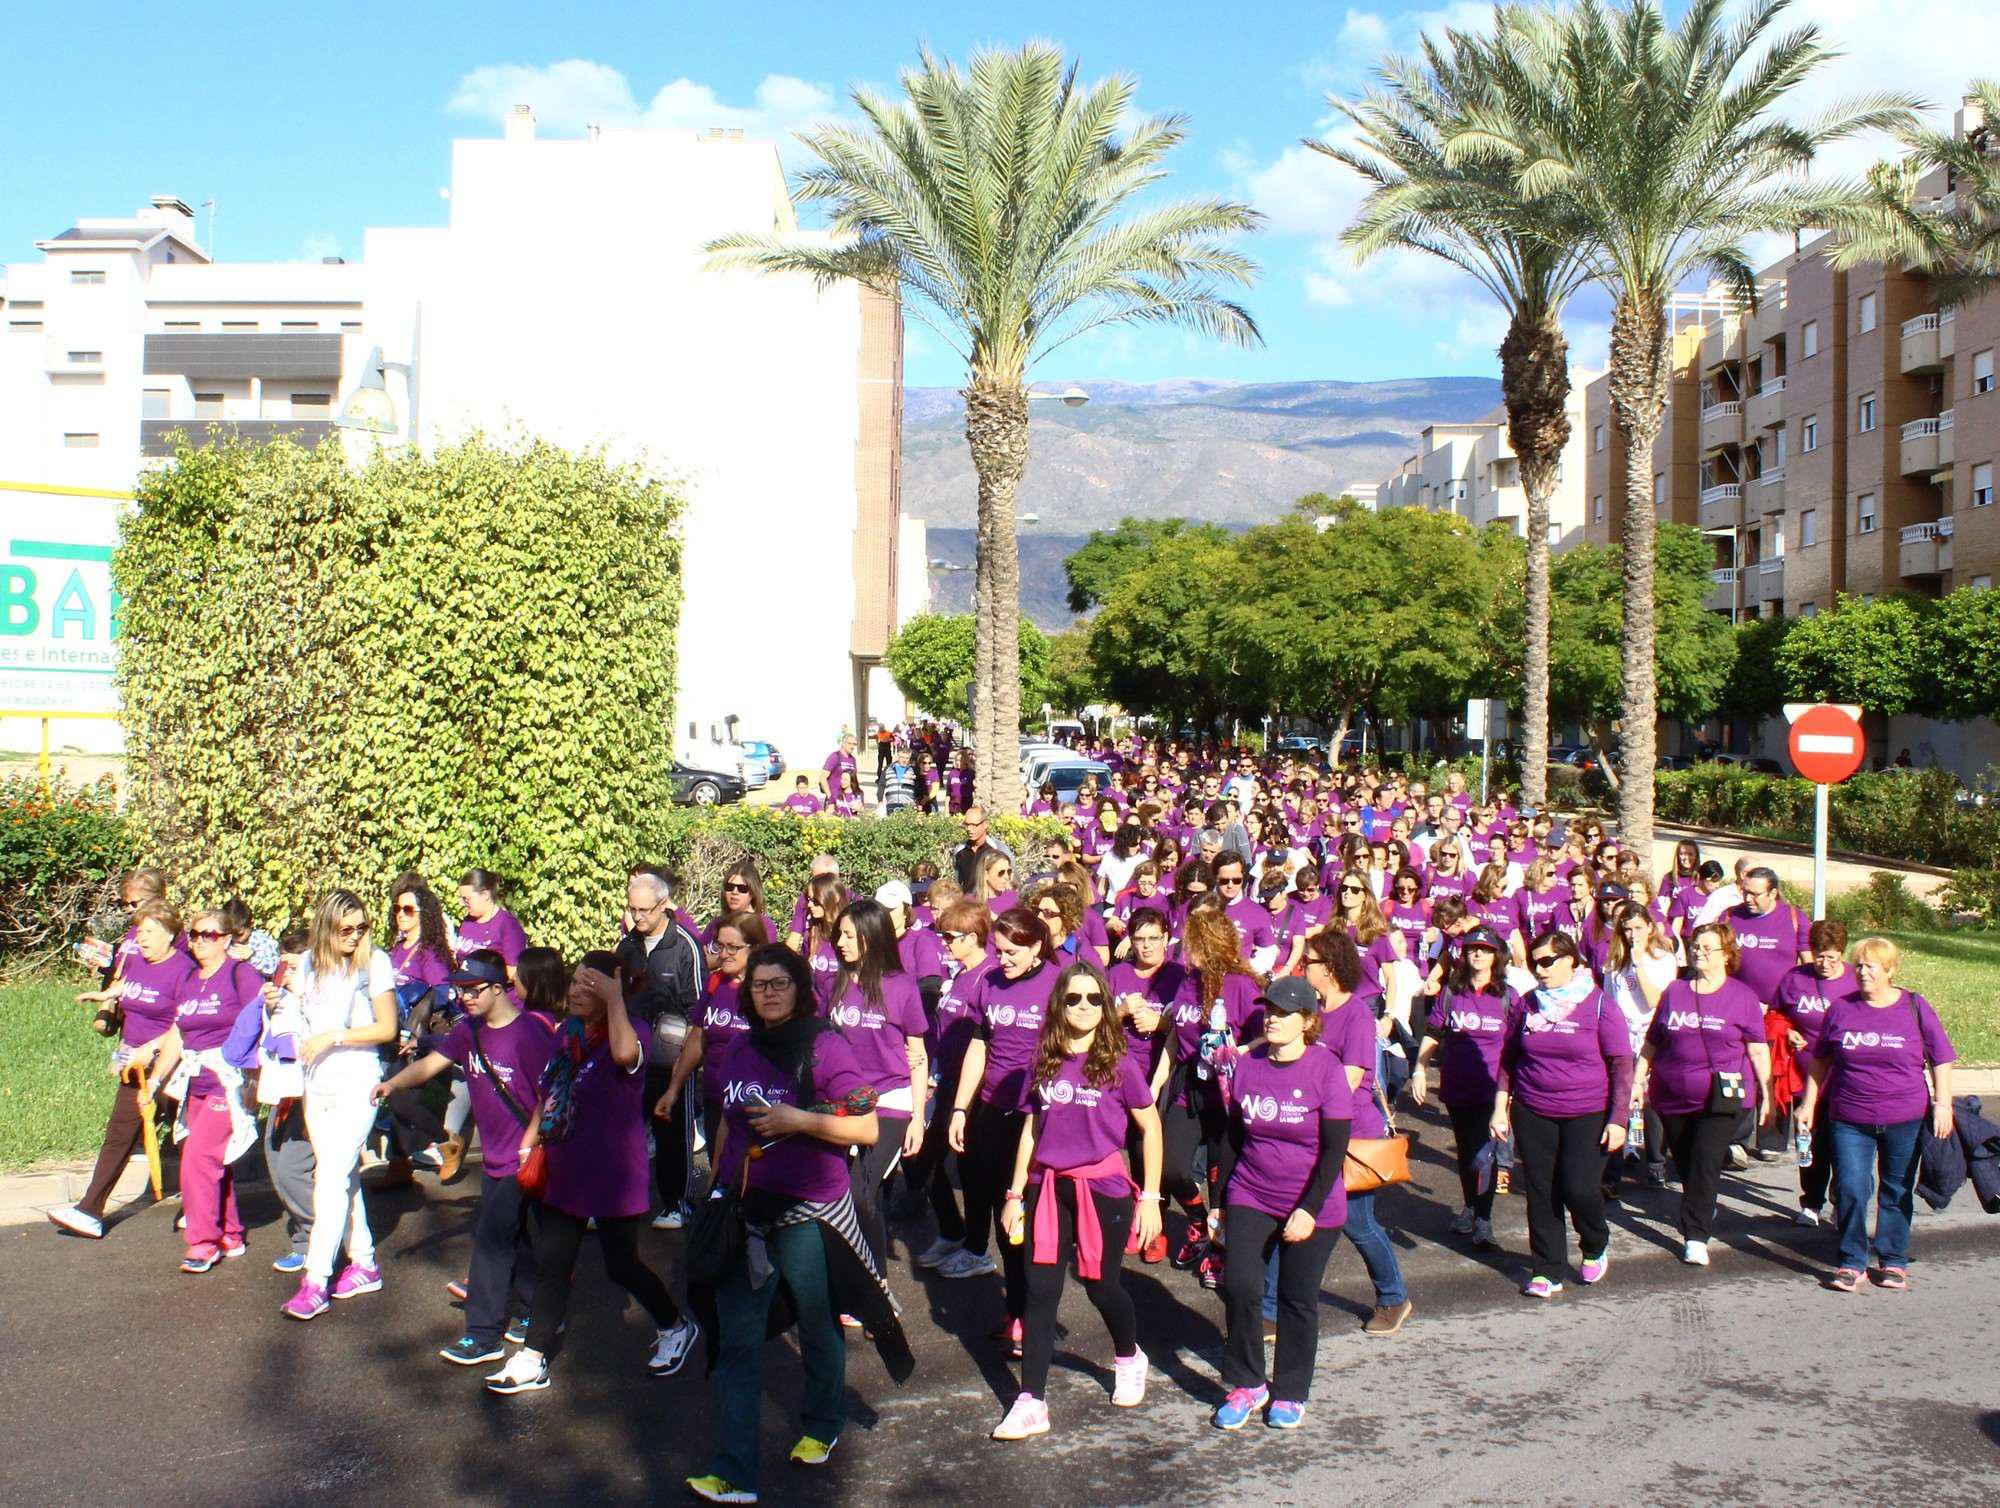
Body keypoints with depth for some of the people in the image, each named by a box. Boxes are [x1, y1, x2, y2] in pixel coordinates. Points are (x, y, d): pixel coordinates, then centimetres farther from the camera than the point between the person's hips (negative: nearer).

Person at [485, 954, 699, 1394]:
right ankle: (533, 1361, 19)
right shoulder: (566, 1032, 5)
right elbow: (549, 1093, 18)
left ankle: (675, 1327, 31)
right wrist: (530, 1139, 14)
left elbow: (625, 1054, -45)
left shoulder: (628, 1034, -18)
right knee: (550, 1262, 9)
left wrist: (615, 997, -35)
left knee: (621, 1264, 7)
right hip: (566, 1172, 7)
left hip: (612, 1176, -7)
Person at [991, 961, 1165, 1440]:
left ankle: (1129, 1359, 41)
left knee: (1100, 1285, 10)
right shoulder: (1046, 1062, 3)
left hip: (1102, 1188, -3)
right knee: (1040, 1291, 0)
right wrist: (1015, 1194, 10)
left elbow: (1150, 1128, -1)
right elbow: (1031, 1129, 11)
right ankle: (1031, 1403, 5)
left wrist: (1149, 1197, -3)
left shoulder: (1118, 1064, -7)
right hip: (1048, 1187, 3)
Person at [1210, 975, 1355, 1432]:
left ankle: (1290, 1394, 25)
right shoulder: (1248, 1064, 0)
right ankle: (1246, 1384, 12)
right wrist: (1224, 1200, 12)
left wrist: (1309, 1210, -19)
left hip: (1311, 1208, -3)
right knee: (1241, 1287, -7)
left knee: (1298, 1300, 7)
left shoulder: (1326, 1069, -12)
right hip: (1251, 1198, 3)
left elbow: (1335, 1149, -13)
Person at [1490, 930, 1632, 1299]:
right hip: (1533, 1114, 3)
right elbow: (1508, 1060, 13)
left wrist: (1617, 1119, -8)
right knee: (1541, 1193, 4)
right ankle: (1546, 1272, 16)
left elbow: (1621, 1064, -4)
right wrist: (1500, 1108, 8)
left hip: (1587, 1115, -3)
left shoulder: (1599, 1005, -6)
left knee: (1579, 1188, -10)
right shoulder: (1526, 1005, 4)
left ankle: (1596, 1247, 22)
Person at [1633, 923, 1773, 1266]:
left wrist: (1766, 1093, -2)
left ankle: (1696, 1237, -11)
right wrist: (1638, 1079, 8)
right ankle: (1702, 1212, 35)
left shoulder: (1742, 996, 1)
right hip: (1673, 1096, 4)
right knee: (1685, 1165, 11)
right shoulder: (1674, 992, 9)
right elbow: (1652, 1042, 13)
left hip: (1721, 1097, -4)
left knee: (1705, 1165, -12)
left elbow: (1758, 1050, 1)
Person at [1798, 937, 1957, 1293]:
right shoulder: (1840, 1008, 3)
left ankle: (1893, 1262, 23)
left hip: (1904, 1120, -1)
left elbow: (1941, 1060, 4)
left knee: (1897, 1192, 10)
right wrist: (1809, 1105, 9)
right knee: (1850, 1190, -5)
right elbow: (1819, 1061, 11)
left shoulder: (1915, 1007, 0)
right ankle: (1851, 1263, 6)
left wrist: (1942, 1104, -5)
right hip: (1849, 1120, 1)